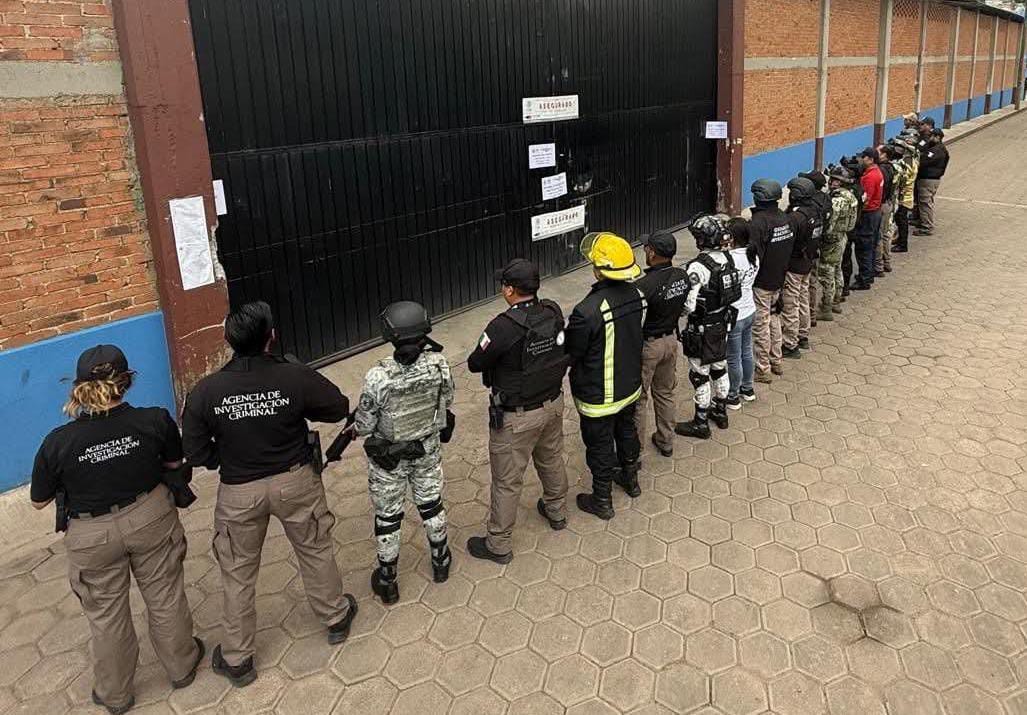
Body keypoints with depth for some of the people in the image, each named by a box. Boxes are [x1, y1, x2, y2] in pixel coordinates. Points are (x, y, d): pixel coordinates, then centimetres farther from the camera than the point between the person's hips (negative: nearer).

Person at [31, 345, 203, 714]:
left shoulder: (58, 442, -21)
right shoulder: (155, 420, -20)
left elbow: (39, 501, -5)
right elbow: (174, 463, 0)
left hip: (93, 536, 0)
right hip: (151, 518, 1)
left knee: (106, 614, 19)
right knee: (165, 595, 21)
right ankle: (181, 666, 41)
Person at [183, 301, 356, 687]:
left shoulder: (204, 392, -17)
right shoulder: (296, 377, -20)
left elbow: (195, 452, -8)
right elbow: (339, 407, -4)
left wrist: (228, 458, 10)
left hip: (238, 491, 0)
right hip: (295, 481, 0)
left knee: (238, 573, 17)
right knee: (315, 550, 23)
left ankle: (236, 659, 30)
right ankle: (336, 617, 43)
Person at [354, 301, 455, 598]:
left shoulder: (378, 376, -32)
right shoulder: (437, 363, -22)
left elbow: (364, 426, -20)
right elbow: (447, 400, -3)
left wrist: (356, 427, 3)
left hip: (388, 457, -3)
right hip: (428, 448, 3)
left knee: (388, 516, 17)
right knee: (431, 503, 25)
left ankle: (387, 580, 35)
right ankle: (440, 562, 46)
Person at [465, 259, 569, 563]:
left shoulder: (504, 327, -30)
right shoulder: (554, 312, -10)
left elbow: (475, 364, -17)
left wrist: (490, 352, 4)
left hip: (517, 417, -6)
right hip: (553, 403, 7)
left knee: (507, 481, 9)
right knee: (552, 460, 29)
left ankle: (498, 544, 25)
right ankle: (557, 512, 52)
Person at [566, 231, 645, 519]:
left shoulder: (588, 311, -34)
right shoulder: (635, 294, -11)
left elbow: (569, 354, -21)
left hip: (599, 397, -7)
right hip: (631, 386, 7)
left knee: (600, 446, 13)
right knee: (626, 430, 28)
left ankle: (602, 501, 32)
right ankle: (630, 479, 52)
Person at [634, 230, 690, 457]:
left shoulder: (644, 285, -28)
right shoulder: (682, 277, -6)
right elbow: (682, 308, 4)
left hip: (647, 345, -7)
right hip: (671, 340, 7)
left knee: (637, 398, 9)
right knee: (666, 393, 22)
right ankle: (666, 442, 35)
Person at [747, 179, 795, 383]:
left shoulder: (757, 223, -24)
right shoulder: (787, 218, 1)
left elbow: (753, 255, -24)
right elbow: (790, 247, 9)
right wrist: (781, 268, 17)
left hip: (761, 282, -8)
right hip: (779, 280, 8)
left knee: (760, 325, 2)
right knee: (774, 318, 22)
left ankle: (762, 369, 11)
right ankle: (776, 362, 33)